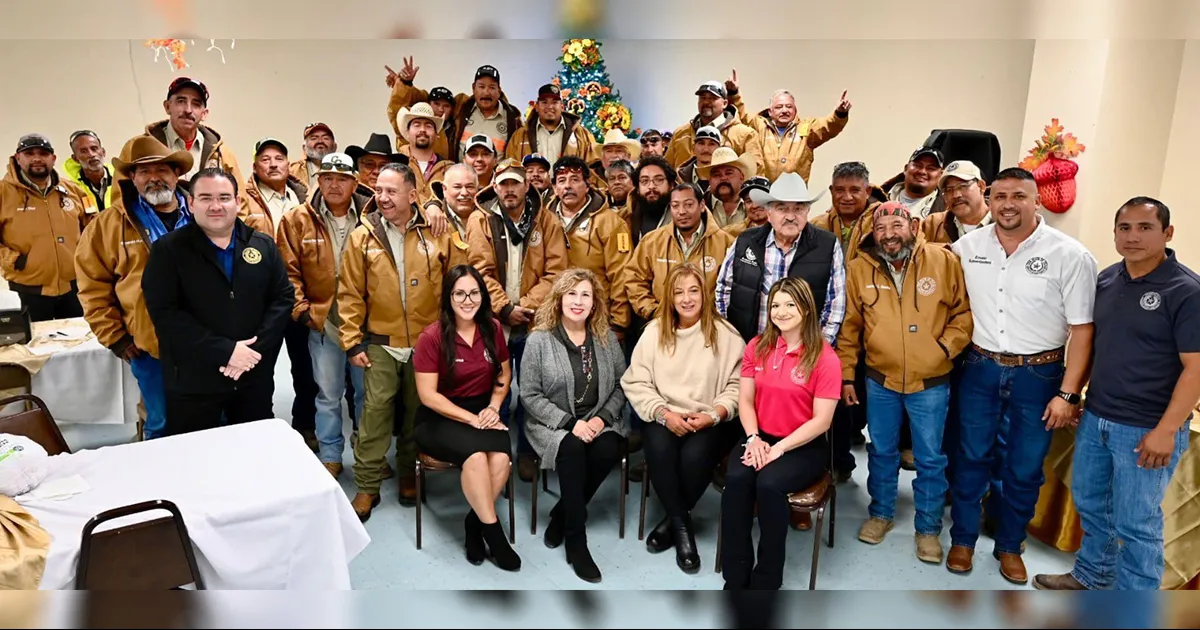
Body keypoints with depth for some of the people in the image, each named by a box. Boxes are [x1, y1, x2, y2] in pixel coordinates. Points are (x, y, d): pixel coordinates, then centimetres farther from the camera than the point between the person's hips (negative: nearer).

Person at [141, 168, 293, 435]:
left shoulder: (264, 245, 4)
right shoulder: (168, 250, -5)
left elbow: (283, 298, 1)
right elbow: (165, 313, -14)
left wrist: (256, 348, -13)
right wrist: (225, 351, -20)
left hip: (254, 377, 3)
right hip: (193, 382, -3)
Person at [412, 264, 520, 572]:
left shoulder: (492, 328, 0)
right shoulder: (431, 336, -13)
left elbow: (504, 373, 13)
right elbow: (428, 396, -13)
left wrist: (493, 408, -4)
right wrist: (472, 419, -18)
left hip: (483, 412, 4)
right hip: (440, 418, -3)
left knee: (501, 457, -27)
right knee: (476, 455, -32)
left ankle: (475, 523, -4)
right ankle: (493, 532, -14)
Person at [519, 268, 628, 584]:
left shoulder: (608, 338, 5)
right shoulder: (539, 340, -5)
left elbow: (621, 386, 7)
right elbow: (530, 395, -7)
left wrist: (602, 418, -11)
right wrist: (570, 422, -17)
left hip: (599, 421, 3)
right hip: (553, 423, -3)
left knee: (607, 450, -29)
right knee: (573, 449, -33)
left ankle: (562, 514, -4)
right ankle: (576, 542, -20)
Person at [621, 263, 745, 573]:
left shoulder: (726, 334, 0)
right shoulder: (654, 331, 4)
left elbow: (737, 386, -2)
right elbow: (636, 383, -1)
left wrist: (713, 415, -18)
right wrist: (664, 413, -15)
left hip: (711, 422, -1)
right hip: (664, 417, 1)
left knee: (694, 455, -31)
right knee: (659, 449, -31)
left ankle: (673, 520, -1)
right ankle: (682, 526, -10)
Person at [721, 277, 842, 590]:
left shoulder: (825, 358, -10)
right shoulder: (757, 347, 4)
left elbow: (821, 420, -12)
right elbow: (745, 399, 4)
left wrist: (779, 448, -19)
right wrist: (753, 439, -12)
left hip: (805, 446, -3)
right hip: (761, 438, 4)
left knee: (769, 484, -32)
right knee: (736, 479, -27)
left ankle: (766, 582, -12)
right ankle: (735, 579, -14)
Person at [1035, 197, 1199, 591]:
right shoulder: (1106, 280, 5)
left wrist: (1166, 430, -20)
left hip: (1145, 429, -6)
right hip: (1095, 418, 6)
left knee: (1135, 523, 5)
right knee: (1089, 503, 20)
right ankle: (1091, 576, 40)